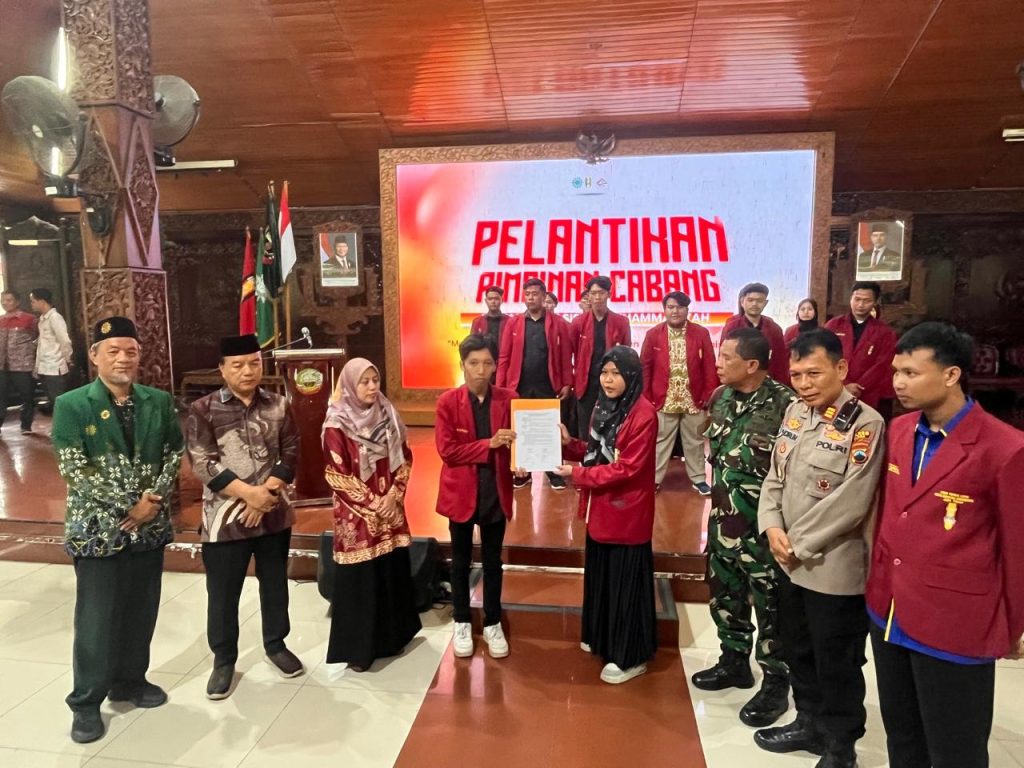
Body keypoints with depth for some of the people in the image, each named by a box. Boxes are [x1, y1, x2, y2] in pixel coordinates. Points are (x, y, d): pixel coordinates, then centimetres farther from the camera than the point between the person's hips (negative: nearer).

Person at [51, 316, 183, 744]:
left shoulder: (159, 401, 2)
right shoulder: (71, 406, -8)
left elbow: (175, 453, 4)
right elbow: (75, 472, -13)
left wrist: (154, 498, -11)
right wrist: (129, 505, -16)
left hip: (150, 526, 4)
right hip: (98, 528, -3)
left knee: (141, 612, 16)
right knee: (96, 619, 7)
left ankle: (130, 680, 36)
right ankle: (86, 703, 25)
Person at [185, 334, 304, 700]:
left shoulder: (278, 405, 1)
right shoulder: (203, 409, -7)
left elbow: (291, 453, 0)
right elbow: (203, 465, -12)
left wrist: (266, 493, -12)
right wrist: (249, 493, -17)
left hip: (274, 513, 3)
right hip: (225, 516, -2)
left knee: (275, 583, 16)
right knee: (223, 592, 9)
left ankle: (276, 645, 37)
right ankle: (223, 660, 29)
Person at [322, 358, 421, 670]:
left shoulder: (388, 415, 4)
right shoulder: (336, 425, -12)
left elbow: (404, 458, 7)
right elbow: (337, 476, -13)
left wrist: (394, 494, -7)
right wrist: (373, 503, -13)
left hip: (391, 509, 5)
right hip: (356, 515, -5)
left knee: (394, 572, 12)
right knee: (360, 579, 3)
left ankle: (390, 637, 30)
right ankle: (356, 649, 18)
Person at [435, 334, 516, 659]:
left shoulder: (508, 399, -4)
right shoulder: (448, 401, -10)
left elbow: (517, 442, -1)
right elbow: (447, 450, -15)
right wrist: (489, 444, -24)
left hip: (496, 491, 1)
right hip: (461, 491, -1)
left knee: (492, 560, 15)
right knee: (461, 560, 16)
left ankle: (492, 624, 32)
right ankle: (461, 623, 33)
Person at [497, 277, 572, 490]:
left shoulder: (558, 323, 1)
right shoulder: (513, 323, 4)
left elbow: (566, 357, -1)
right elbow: (504, 357, 2)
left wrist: (567, 384, -7)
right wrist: (500, 387, -3)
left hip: (548, 388, -1)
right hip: (520, 388, 2)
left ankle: (555, 474, 17)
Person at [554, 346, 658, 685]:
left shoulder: (643, 414, -19)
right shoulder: (603, 406, 7)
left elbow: (628, 468, -22)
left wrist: (576, 474, -20)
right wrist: (569, 444, -4)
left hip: (627, 513, -8)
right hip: (600, 509, 8)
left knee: (626, 583, 4)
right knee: (600, 576, 20)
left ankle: (631, 657, 21)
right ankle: (602, 639, 39)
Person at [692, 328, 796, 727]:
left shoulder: (785, 405, -20)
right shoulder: (720, 398, 3)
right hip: (723, 520, 7)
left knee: (770, 605, 8)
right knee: (724, 596, 20)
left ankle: (775, 683, 27)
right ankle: (734, 661, 40)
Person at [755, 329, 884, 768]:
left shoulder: (865, 424, -18)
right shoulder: (796, 412, 4)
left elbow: (850, 504, -22)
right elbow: (775, 475, 8)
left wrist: (799, 545, -15)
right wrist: (772, 527, -7)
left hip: (834, 569, -7)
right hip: (792, 562, 7)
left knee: (836, 664, 11)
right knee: (798, 651, 22)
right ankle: (810, 724, 44)